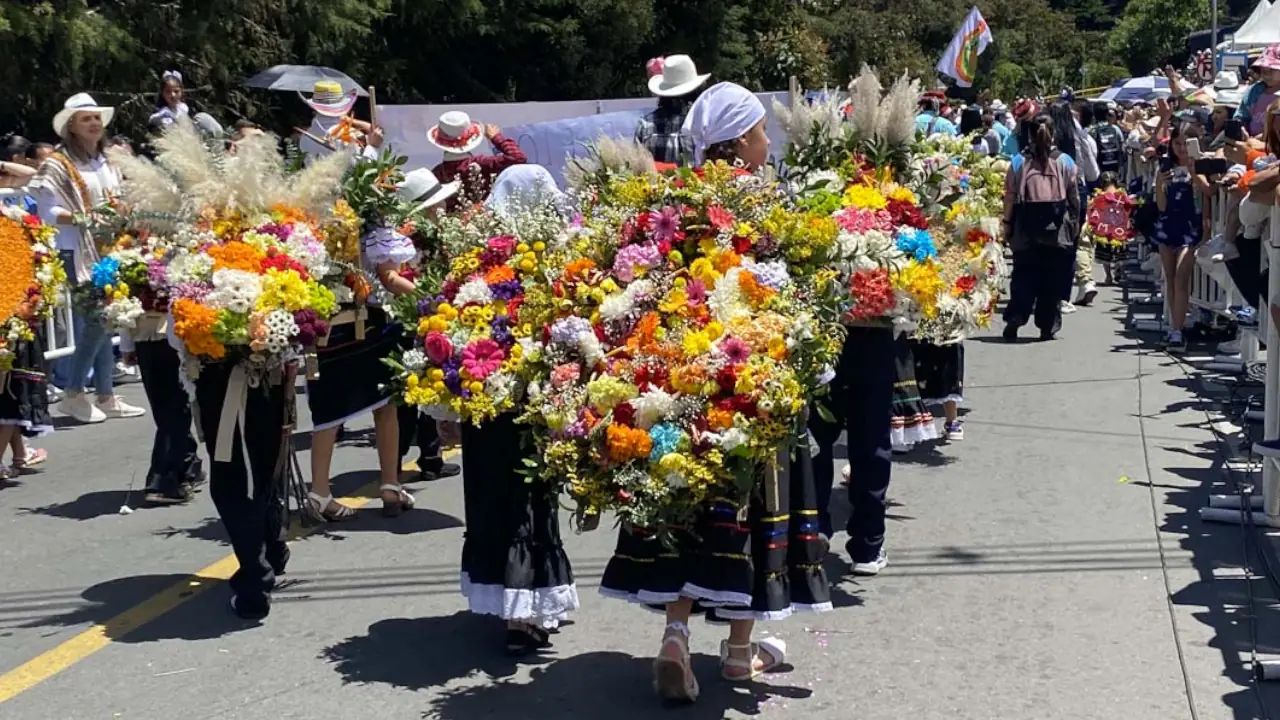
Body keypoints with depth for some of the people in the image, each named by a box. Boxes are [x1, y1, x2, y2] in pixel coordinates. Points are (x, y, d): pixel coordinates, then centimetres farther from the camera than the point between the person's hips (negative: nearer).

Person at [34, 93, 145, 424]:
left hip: (110, 252, 7)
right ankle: (73, 394, -1)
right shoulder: (58, 165, -6)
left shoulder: (107, 164, 17)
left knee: (107, 322, 6)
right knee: (95, 321, -13)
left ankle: (106, 396, 11)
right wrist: (83, 219, -25)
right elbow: (47, 212, -13)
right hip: (80, 254, -7)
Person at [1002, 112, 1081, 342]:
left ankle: (1014, 319, -7)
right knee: (1052, 279, 7)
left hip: (1026, 228, 0)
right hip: (1057, 229, 0)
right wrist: (1075, 223, 14)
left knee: (1023, 275, 8)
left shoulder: (1019, 162, -1)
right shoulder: (1064, 161, 0)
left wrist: (1007, 223, 6)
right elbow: (1074, 197, 4)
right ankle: (1048, 326, 10)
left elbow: (1010, 197, -2)